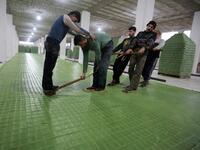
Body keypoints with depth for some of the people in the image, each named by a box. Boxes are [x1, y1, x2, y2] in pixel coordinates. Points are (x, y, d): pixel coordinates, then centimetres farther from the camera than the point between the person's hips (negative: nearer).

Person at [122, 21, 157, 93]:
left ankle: (133, 86, -8)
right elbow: (134, 41, 10)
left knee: (137, 71, -11)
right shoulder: (140, 33, 25)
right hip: (134, 51, 4)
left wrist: (144, 48, -27)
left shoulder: (153, 34, 15)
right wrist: (130, 48, -10)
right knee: (130, 68, -1)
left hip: (143, 53, -4)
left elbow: (151, 42, -5)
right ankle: (132, 84, 11)